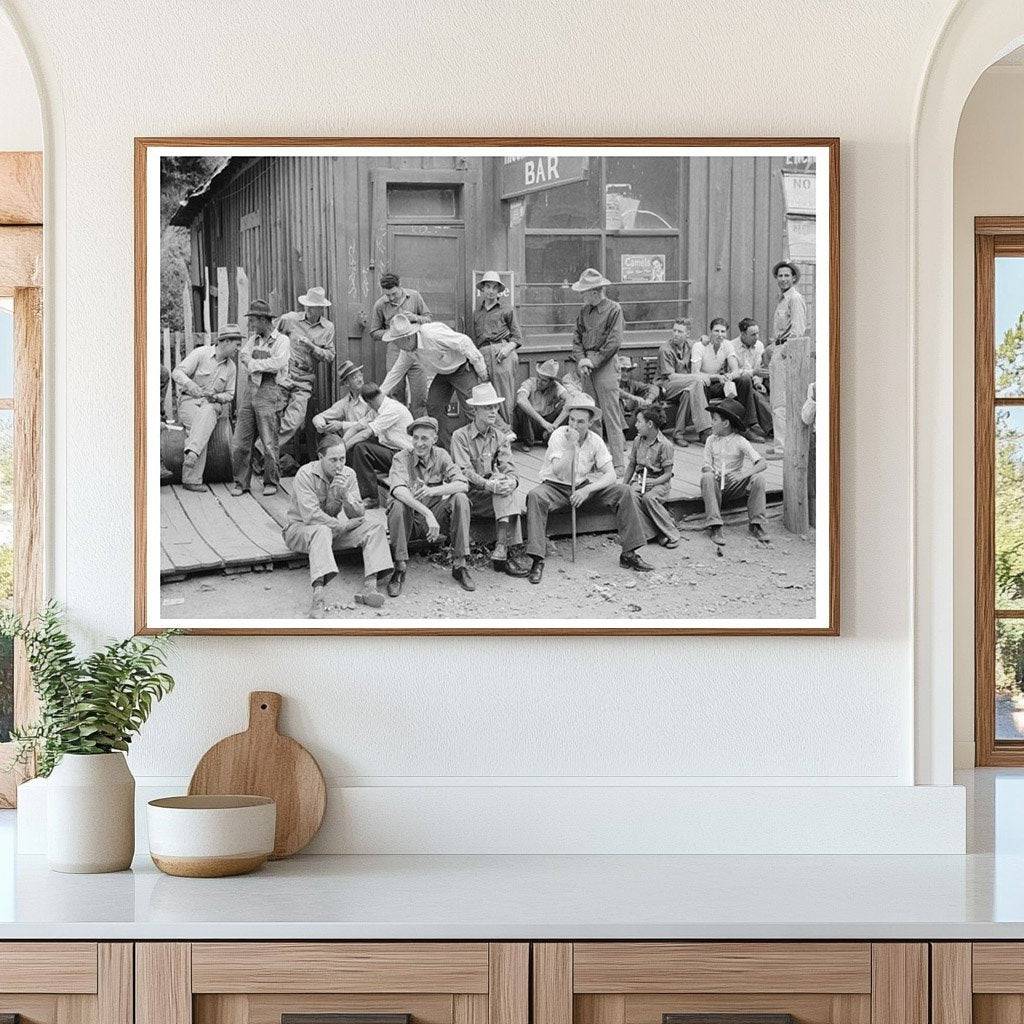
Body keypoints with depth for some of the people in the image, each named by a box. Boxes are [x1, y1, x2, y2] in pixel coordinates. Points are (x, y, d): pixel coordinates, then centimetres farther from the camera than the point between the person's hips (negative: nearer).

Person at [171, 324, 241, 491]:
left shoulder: (230, 367, 8)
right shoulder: (201, 353, -7)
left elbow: (229, 394, 16)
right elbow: (177, 373, -12)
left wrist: (215, 397, -8)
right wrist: (191, 385, -32)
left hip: (212, 405, 3)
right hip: (189, 402, -3)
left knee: (207, 414, -37)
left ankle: (192, 453, -56)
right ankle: (192, 480, -39)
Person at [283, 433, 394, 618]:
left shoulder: (348, 475, -1)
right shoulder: (305, 475, -19)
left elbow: (359, 515, -5)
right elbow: (311, 516, -27)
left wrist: (345, 495, -24)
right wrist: (344, 526, -18)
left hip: (333, 528, 6)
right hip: (300, 529, -6)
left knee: (375, 527, -11)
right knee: (322, 531, -40)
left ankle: (370, 586, -29)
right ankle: (318, 598, -56)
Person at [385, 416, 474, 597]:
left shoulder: (441, 456, 0)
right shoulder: (402, 458, -11)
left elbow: (463, 485, -14)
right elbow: (398, 490, -31)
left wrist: (433, 490, -32)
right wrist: (427, 514, -44)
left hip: (434, 517, 3)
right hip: (410, 521, -3)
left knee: (460, 499, -21)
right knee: (398, 504, -34)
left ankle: (459, 566, -16)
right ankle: (400, 569, -24)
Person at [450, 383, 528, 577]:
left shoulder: (499, 437, 13)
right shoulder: (460, 436, -3)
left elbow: (509, 469, 1)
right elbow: (464, 472, -15)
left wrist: (511, 481, -24)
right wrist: (489, 484, -31)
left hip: (491, 496, 4)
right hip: (468, 495, -4)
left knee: (505, 485, -28)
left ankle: (501, 552, -37)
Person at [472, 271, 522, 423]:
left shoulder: (506, 311, 11)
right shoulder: (477, 313, 23)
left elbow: (517, 337, 8)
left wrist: (508, 347, -11)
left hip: (502, 355, -3)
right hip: (482, 356, 3)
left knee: (504, 396, -10)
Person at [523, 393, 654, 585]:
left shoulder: (595, 441, -5)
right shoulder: (559, 436, -14)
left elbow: (610, 475, -11)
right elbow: (558, 472, -24)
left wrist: (587, 490, -25)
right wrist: (571, 446, -32)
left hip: (585, 485, 3)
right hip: (557, 487, -3)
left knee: (625, 493, -16)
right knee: (535, 497, -36)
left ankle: (629, 554, -13)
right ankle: (537, 561, -37)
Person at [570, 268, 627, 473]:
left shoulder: (614, 309, -6)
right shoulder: (585, 311, 12)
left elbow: (613, 341, -12)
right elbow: (577, 337, 12)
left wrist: (593, 361, -15)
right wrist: (581, 359, -5)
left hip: (606, 364, -6)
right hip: (587, 364, 6)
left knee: (611, 415, -8)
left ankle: (618, 462, -8)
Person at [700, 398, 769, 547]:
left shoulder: (740, 442, -3)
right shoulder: (711, 441, 7)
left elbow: (762, 464, -13)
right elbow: (707, 466, 3)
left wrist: (743, 475, -29)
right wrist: (706, 469, -23)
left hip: (735, 484, -1)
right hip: (717, 484, 1)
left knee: (758, 477, -27)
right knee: (706, 477, -33)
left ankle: (756, 523, -16)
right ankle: (715, 527, -35)